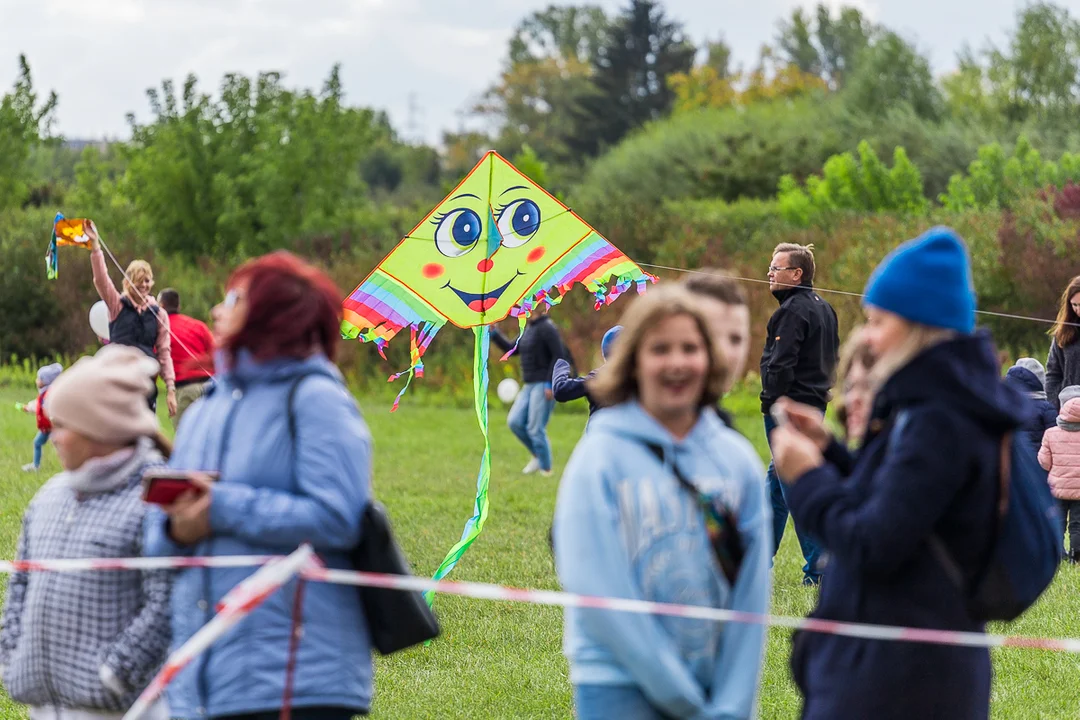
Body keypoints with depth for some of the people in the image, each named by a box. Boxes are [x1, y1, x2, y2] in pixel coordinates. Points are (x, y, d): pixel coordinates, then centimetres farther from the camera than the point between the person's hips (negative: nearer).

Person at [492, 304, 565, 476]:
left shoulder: (546, 328, -13)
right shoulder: (528, 329, 14)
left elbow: (558, 356, -17)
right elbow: (511, 349, 20)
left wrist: (550, 384, -20)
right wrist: (493, 334, 10)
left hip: (543, 385, -9)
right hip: (529, 385, 9)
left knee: (535, 429, -6)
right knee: (514, 422, 1)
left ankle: (545, 469, 6)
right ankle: (537, 456, 17)